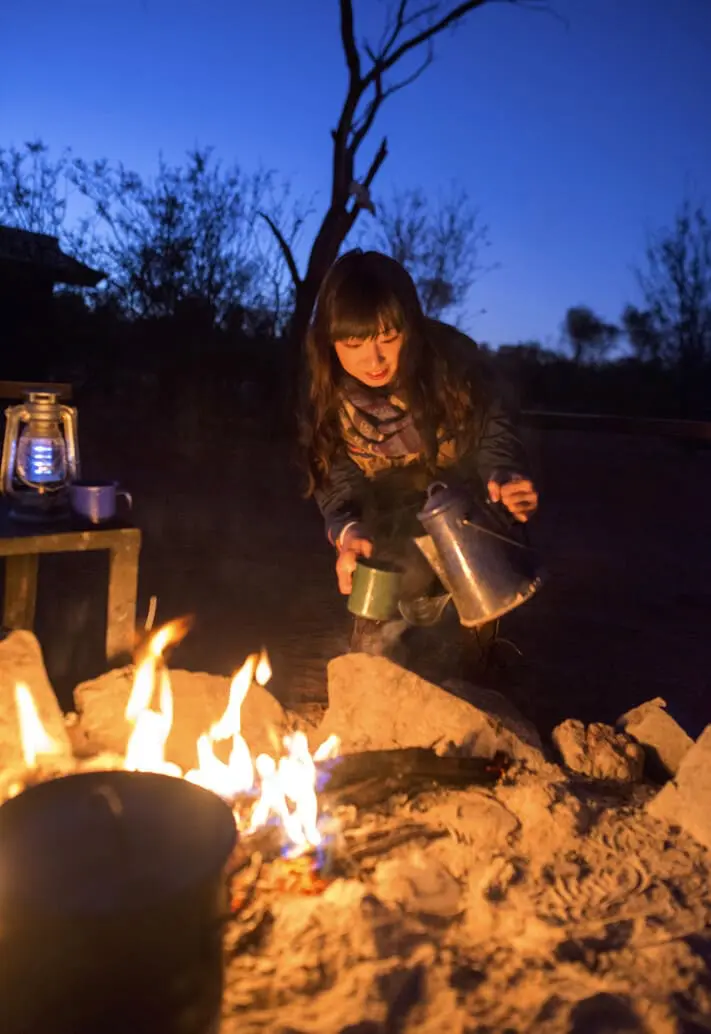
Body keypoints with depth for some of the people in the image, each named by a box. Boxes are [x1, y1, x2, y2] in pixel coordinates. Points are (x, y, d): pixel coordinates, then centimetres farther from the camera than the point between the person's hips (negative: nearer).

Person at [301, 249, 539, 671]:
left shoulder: (451, 360, -28)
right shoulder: (328, 397, -19)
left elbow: (495, 434, -18)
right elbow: (338, 482, -19)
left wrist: (503, 478, -41)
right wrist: (349, 532, -41)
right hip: (396, 513, 2)